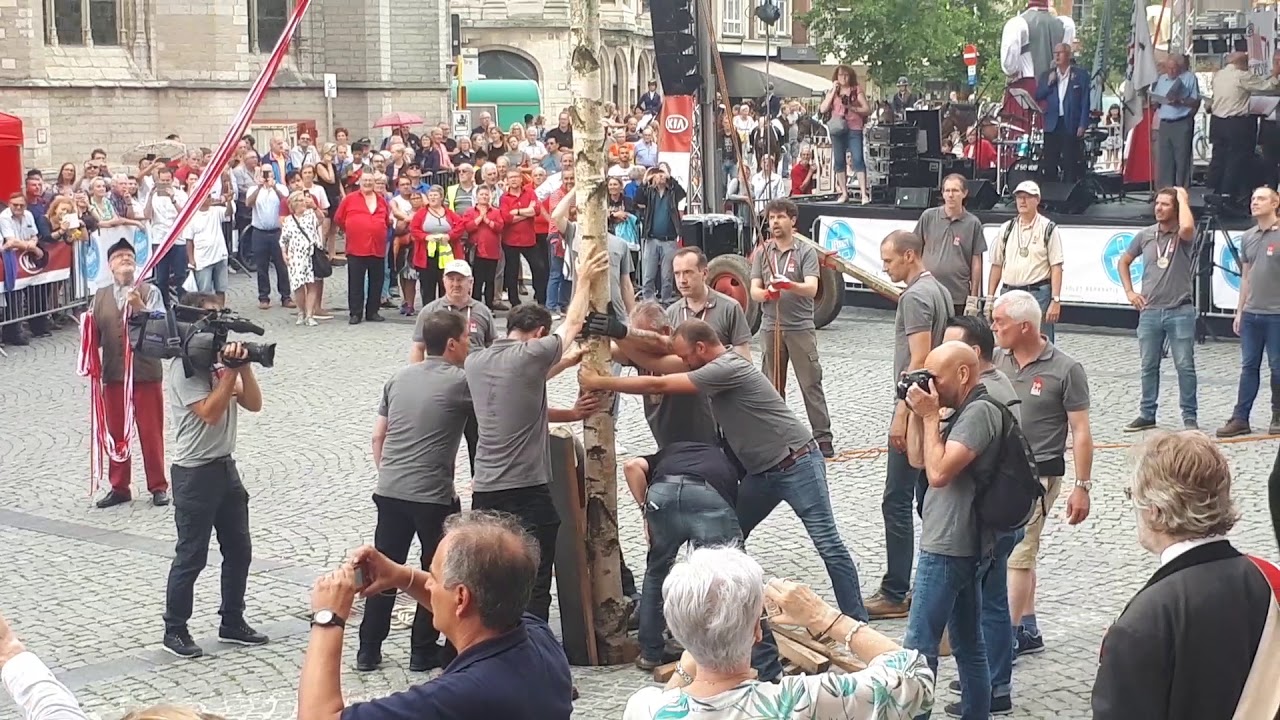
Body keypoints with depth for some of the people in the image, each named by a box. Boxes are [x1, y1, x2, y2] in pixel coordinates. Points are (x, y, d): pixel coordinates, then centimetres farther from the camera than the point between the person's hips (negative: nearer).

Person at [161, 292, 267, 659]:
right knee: (191, 556, 0)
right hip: (195, 473, -8)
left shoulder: (218, 359, 9)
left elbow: (253, 404, 4)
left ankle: (232, 622, 26)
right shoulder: (184, 367, -14)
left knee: (239, 549, 13)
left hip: (225, 466, 8)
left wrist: (243, 365, -10)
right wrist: (231, 369, -22)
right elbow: (210, 413, -24)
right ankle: (175, 630, 12)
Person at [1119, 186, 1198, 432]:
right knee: (1149, 366, 10)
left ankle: (1189, 417, 5)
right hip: (1150, 311, 4)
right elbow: (1123, 262, 20)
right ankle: (1147, 414, 19)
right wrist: (1129, 291, 9)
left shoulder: (1184, 235, -5)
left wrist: (1184, 199, -16)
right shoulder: (1145, 235, 7)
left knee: (1185, 366, -2)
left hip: (1180, 311, -4)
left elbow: (1187, 227, -32)